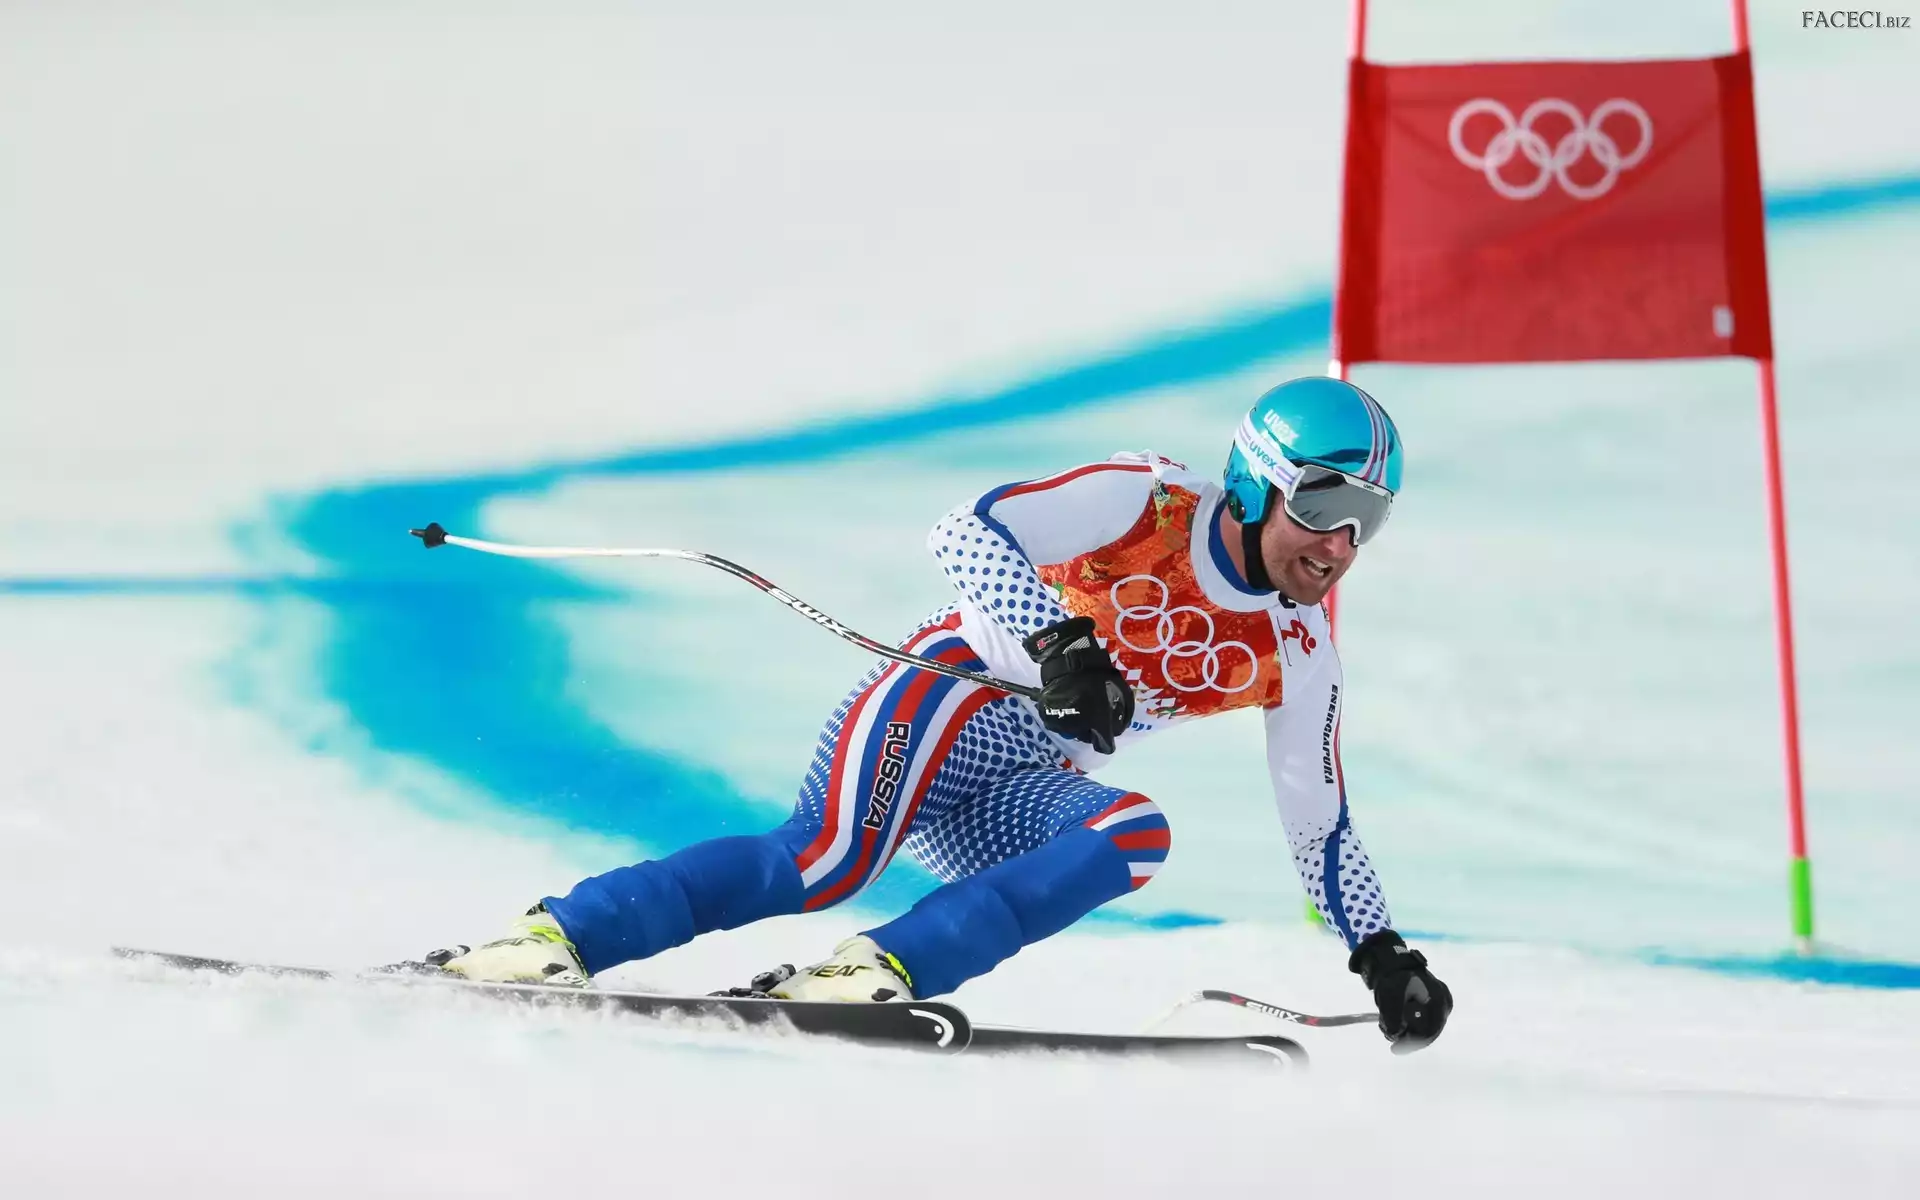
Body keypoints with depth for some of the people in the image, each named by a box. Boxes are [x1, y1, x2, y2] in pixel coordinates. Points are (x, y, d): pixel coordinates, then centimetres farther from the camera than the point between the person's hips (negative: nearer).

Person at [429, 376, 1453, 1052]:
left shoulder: (1297, 650, 6)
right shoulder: (1145, 501, -10)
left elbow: (1320, 829, 17)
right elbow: (966, 534, -24)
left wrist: (1380, 953, 10)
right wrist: (1059, 640, -38)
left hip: (1019, 802, 6)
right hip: (944, 706, -5)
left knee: (1134, 835, -29)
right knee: (823, 863, -33)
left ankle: (879, 974, -37)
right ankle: (554, 938, -29)